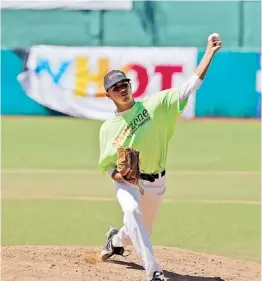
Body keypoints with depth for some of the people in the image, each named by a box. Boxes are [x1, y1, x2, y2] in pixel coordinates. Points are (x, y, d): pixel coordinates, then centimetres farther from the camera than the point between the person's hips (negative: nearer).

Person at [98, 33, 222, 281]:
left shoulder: (153, 105, -6)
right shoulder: (108, 128, -2)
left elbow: (189, 87, -14)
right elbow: (106, 165, 6)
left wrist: (209, 53, -23)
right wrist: (117, 175, -18)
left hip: (154, 183, 2)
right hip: (126, 182, -2)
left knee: (141, 231, 15)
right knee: (132, 210, -34)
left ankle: (115, 240, 54)